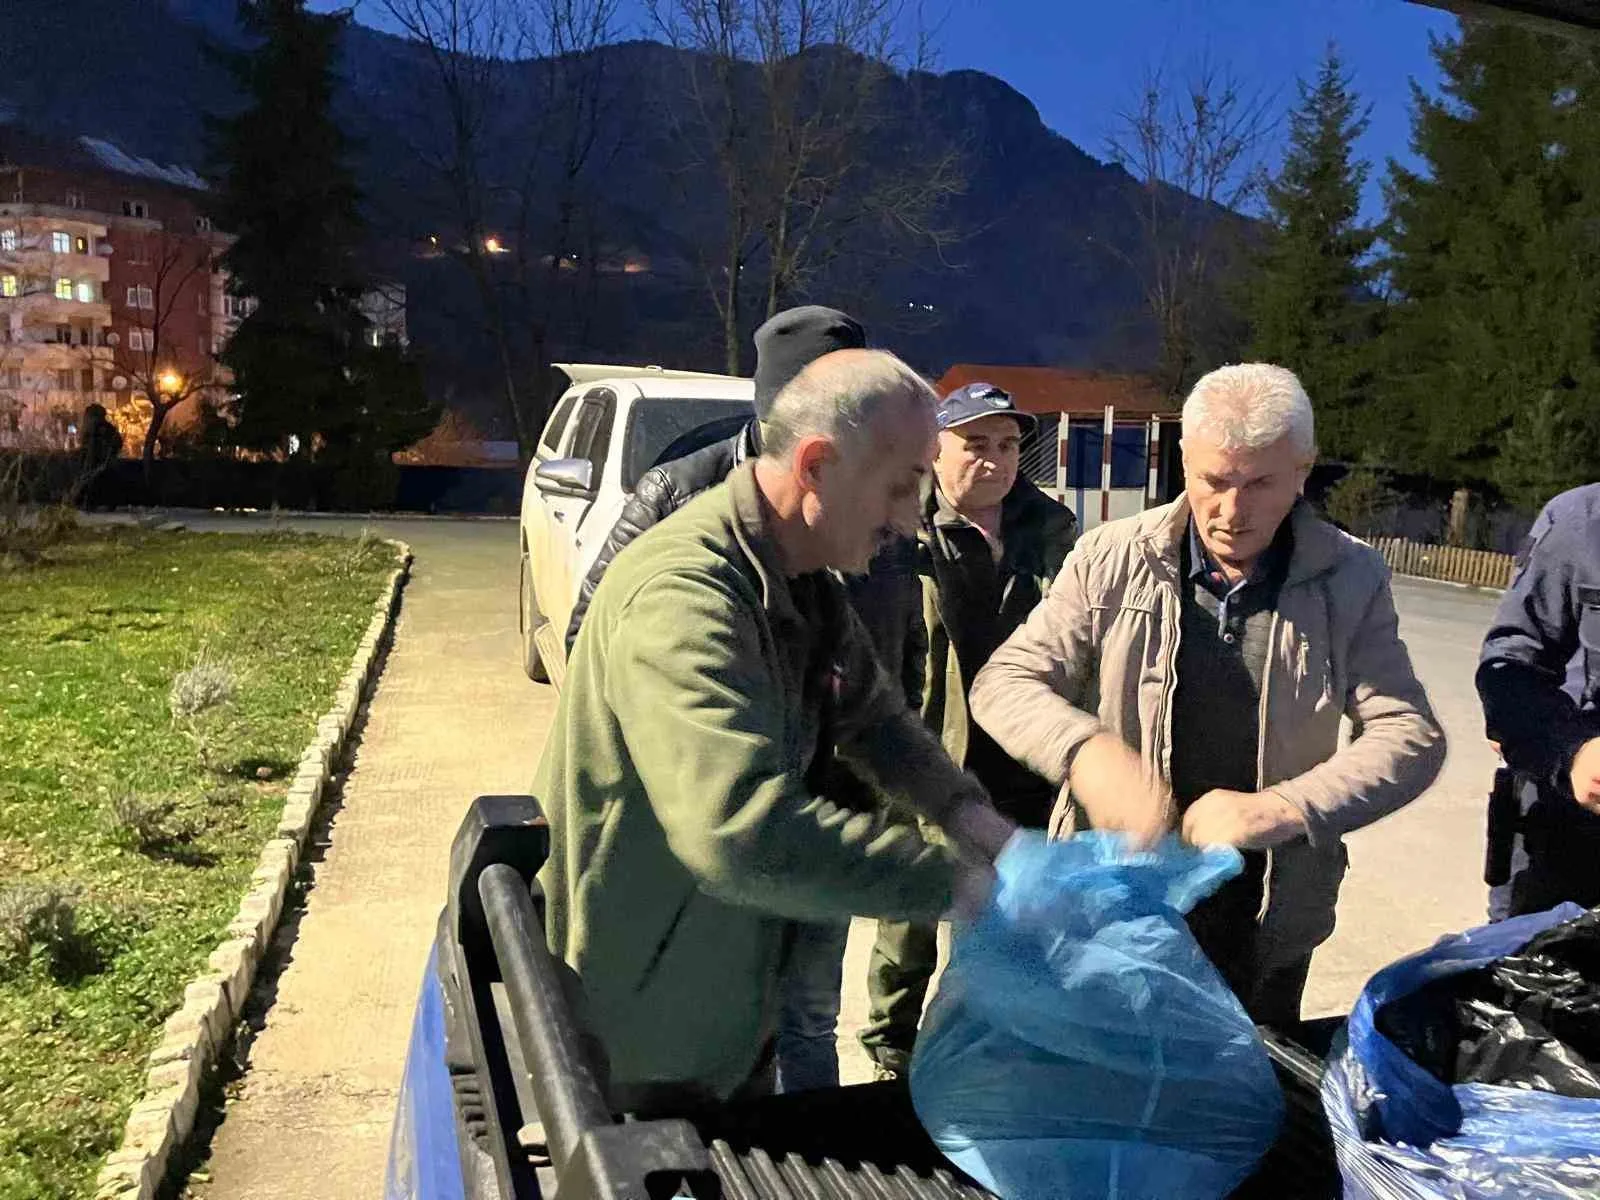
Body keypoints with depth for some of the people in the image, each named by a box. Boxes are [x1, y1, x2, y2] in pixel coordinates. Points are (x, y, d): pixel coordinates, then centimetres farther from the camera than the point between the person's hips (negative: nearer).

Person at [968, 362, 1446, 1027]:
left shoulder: (1351, 580, -4)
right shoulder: (1110, 559, -8)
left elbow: (1410, 735, -7)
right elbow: (1004, 682, -7)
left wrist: (1283, 808, -24)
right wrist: (1087, 752, -28)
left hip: (1267, 924, 1)